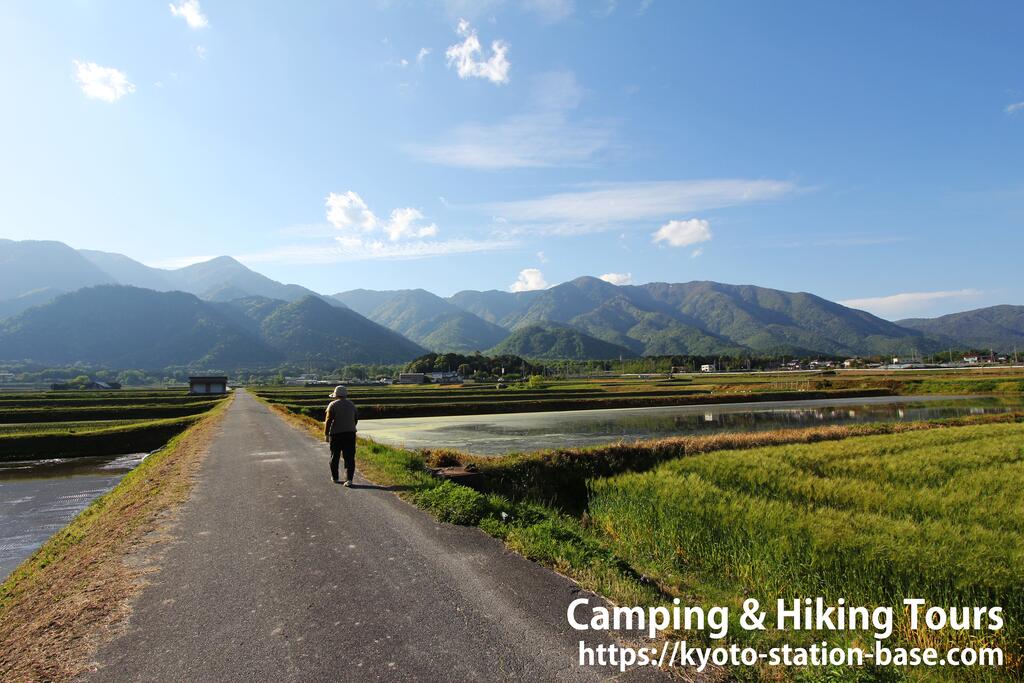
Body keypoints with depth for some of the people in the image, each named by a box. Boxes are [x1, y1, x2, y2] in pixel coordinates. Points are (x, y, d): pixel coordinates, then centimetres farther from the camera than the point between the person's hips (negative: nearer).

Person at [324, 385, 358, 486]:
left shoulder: (333, 405, -6)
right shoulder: (351, 404, 8)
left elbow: (328, 420, -11)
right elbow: (356, 418, 16)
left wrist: (326, 434, -5)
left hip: (336, 434, -3)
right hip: (350, 433, 3)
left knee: (335, 456, 14)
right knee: (349, 457, 0)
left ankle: (334, 477, 27)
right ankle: (349, 479, -11)